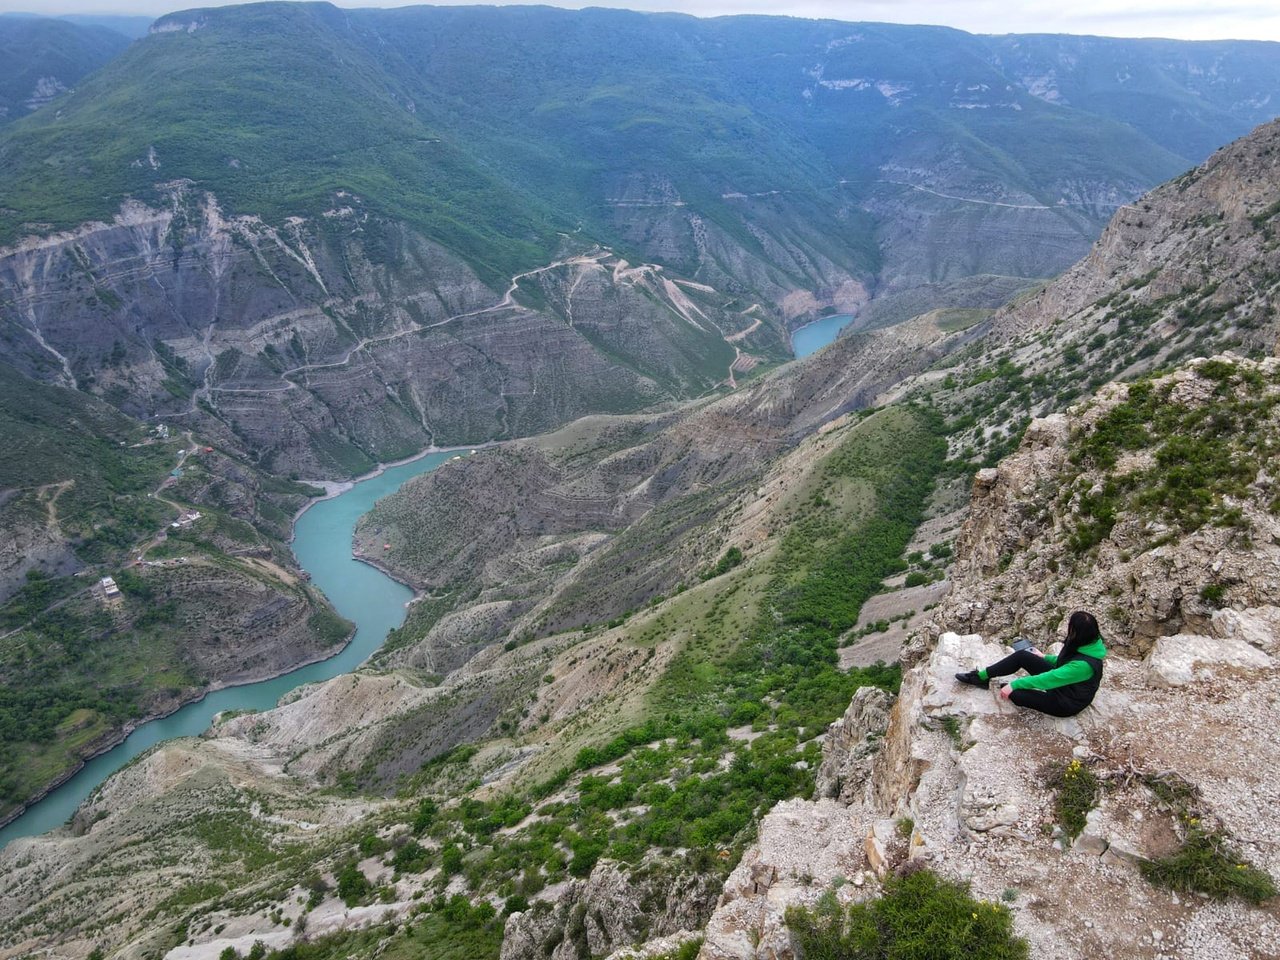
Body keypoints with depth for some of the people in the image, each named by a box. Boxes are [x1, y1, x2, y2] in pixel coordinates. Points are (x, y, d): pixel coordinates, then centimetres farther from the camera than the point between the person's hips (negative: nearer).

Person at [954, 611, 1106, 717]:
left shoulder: (1084, 664, -38)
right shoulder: (1085, 643, -11)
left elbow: (1050, 679, -33)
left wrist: (1014, 685, -26)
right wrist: (1044, 658, 15)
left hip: (1066, 703, -8)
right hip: (1060, 680, 8)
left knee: (1016, 694, -25)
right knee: (1022, 656, -7)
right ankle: (980, 677, 5)